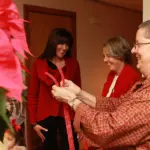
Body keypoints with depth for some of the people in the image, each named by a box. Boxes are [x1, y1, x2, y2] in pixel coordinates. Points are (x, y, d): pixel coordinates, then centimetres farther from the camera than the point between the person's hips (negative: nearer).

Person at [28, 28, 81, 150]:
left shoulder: (73, 63, 1)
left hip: (68, 115, 0)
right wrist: (34, 121, 0)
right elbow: (33, 94, 1)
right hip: (45, 116, 0)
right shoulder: (39, 64, -2)